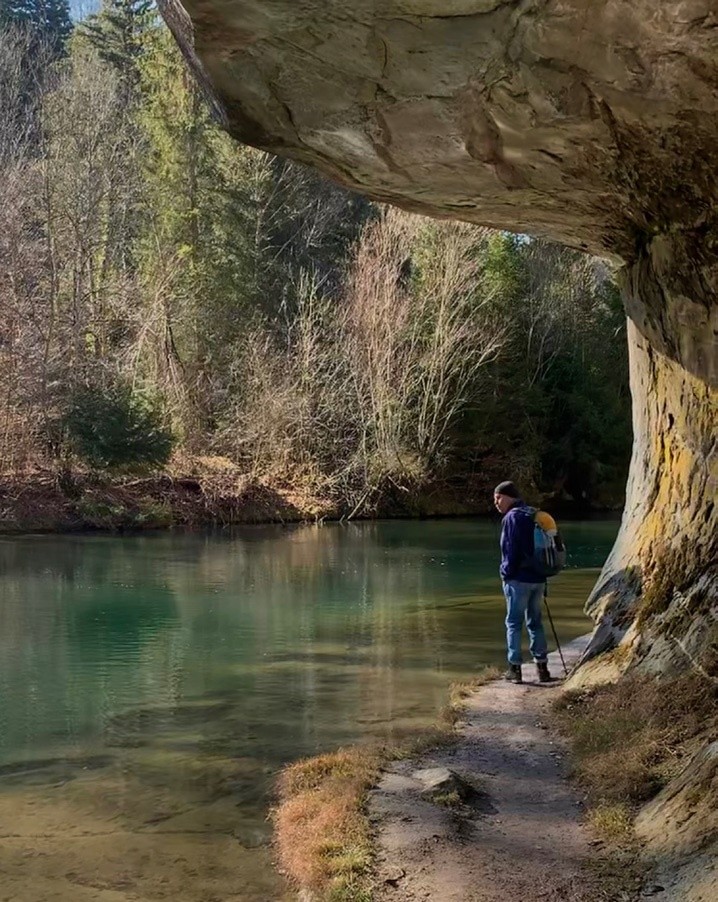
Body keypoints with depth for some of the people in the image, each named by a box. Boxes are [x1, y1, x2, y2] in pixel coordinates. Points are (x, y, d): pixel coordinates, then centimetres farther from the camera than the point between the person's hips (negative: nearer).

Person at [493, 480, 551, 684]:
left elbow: (511, 550, -15)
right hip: (538, 578, 7)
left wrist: (507, 574, -5)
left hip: (519, 579, -7)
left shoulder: (512, 517, -11)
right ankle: (541, 666, 14)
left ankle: (515, 667, 2)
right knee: (535, 621, 13)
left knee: (514, 622, 1)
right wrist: (540, 572, 17)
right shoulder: (533, 515, 14)